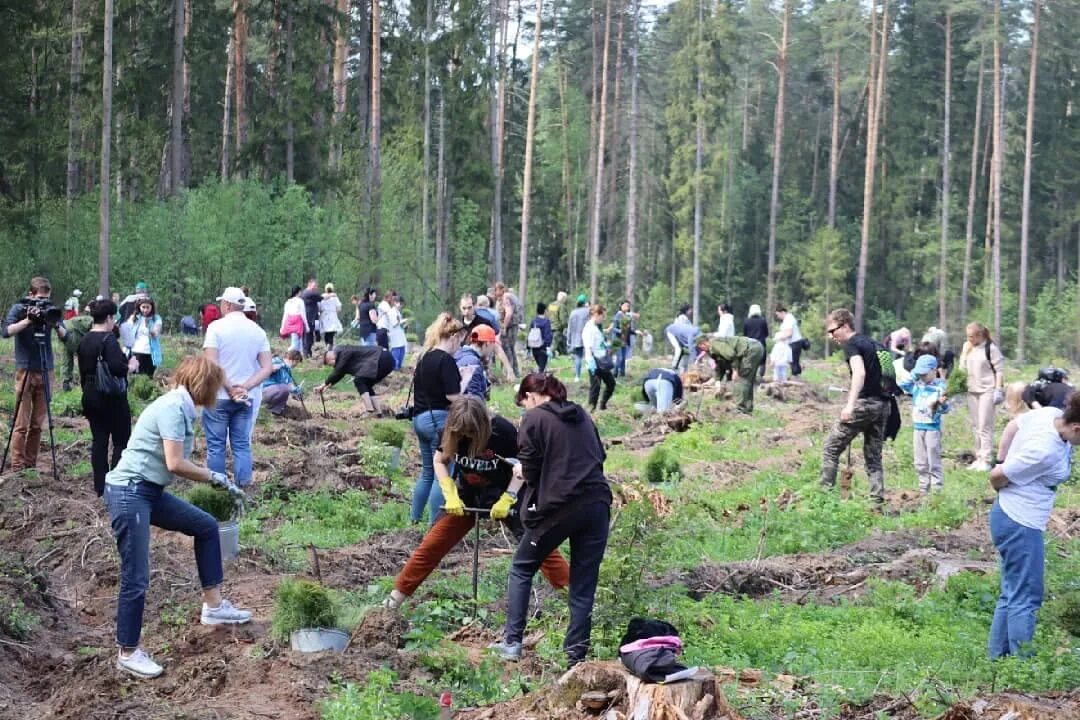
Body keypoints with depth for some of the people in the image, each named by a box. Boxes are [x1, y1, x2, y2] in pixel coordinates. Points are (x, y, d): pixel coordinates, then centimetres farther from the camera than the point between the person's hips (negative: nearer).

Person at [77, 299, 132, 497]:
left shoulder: (84, 340, 9)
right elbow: (116, 367, -28)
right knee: (121, 441, 1)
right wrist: (130, 366, -9)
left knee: (98, 441, 9)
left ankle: (100, 487, 10)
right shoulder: (108, 339, -16)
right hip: (112, 397, -8)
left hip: (91, 397, 8)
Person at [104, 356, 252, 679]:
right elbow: (175, 464, -21)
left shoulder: (181, 407, 11)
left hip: (150, 492, 10)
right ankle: (128, 653, 6)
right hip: (128, 492, -10)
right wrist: (216, 477, -7)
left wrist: (220, 483, 12)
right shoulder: (173, 407, -17)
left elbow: (177, 462, 12)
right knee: (137, 579, -5)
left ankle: (213, 606, 23)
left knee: (206, 526, 16)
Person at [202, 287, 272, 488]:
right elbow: (267, 368, -1)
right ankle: (243, 487, 7)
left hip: (219, 396, -4)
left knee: (216, 445, 4)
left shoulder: (217, 327, -9)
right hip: (246, 397, 4)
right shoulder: (257, 331, 5)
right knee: (242, 444, 9)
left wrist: (230, 388, -12)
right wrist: (244, 387, -8)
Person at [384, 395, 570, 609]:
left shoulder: (503, 430, -27)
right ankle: (400, 592, 9)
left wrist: (507, 499, -24)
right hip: (467, 495, 3)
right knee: (434, 543, -2)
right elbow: (439, 461, -2)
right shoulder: (452, 431, -17)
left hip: (503, 493, -3)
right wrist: (451, 495, -13)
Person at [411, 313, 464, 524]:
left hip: (420, 418, 9)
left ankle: (414, 518, 24)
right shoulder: (446, 360, -14)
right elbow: (453, 396, -19)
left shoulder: (424, 358, 12)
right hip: (439, 419, -9)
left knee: (427, 472, 20)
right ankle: (435, 523, 0)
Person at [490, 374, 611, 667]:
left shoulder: (534, 419, -2)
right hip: (597, 505, 5)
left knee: (521, 569, 14)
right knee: (583, 585, 8)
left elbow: (530, 471, -6)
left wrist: (521, 471, 14)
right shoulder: (582, 416, 16)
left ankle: (512, 642, 9)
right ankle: (576, 656, 6)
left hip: (558, 506, -5)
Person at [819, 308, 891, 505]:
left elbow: (859, 372, -22)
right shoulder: (871, 343, 20)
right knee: (874, 457, 11)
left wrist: (850, 404, -31)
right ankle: (878, 499, 3)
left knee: (831, 448, 2)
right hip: (883, 404, 8)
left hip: (864, 402, -8)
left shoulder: (851, 344, -6)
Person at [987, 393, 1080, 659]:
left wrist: (1004, 460, 16)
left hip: (1011, 516, 10)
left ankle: (997, 657, 24)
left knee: (1012, 595, 17)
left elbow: (1013, 425, 13)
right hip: (1020, 524, -10)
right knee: (1025, 598, -4)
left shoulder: (1052, 414, -5)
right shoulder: (1045, 452, -29)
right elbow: (997, 477, -18)